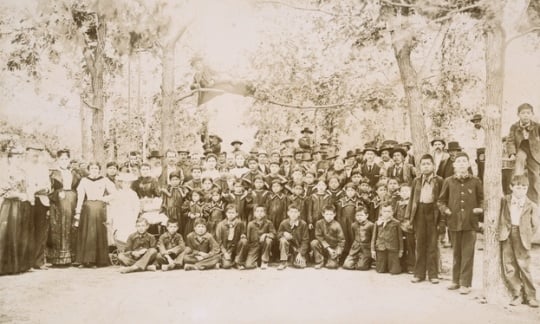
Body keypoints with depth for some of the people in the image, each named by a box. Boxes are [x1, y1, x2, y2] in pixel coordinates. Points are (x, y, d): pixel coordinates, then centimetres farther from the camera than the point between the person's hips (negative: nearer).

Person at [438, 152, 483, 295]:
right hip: (454, 222, 2)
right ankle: (456, 280, 23)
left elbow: (481, 199, 11)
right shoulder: (449, 181, 5)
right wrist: (445, 209, -6)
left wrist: (480, 209, -7)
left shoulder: (475, 181, 2)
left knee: (467, 253, -1)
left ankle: (465, 283, 6)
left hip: (470, 222, -2)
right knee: (456, 252, 12)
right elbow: (442, 200, 12)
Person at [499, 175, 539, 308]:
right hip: (507, 236, 2)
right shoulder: (504, 201, 5)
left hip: (521, 238, -2)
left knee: (524, 267, -1)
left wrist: (526, 237, 1)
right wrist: (502, 231, 4)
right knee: (508, 268, 2)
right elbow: (501, 218, 13)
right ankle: (517, 295, 13)